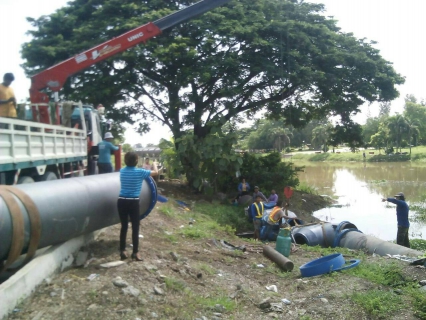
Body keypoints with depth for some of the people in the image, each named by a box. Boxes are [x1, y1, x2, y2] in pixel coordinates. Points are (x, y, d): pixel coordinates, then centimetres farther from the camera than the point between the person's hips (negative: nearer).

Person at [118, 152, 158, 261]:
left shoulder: (122, 171, 5)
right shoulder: (140, 172, -8)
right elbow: (155, 172, 5)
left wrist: (143, 167, 37)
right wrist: (154, 164, 26)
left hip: (121, 201, 4)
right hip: (133, 202, -4)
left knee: (124, 226, 13)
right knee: (135, 227, 6)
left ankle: (122, 251, 17)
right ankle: (135, 252, 11)